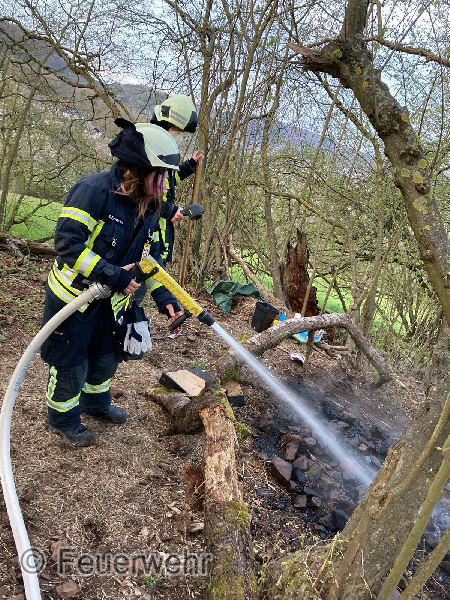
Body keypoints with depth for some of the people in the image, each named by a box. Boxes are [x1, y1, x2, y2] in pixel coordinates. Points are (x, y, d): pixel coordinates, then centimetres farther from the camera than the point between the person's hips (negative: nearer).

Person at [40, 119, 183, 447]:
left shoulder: (150, 207, 0)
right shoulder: (94, 190, -24)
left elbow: (150, 257, 6)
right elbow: (68, 243, -29)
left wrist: (165, 298, -5)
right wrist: (114, 275, -32)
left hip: (110, 299, 7)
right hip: (73, 295, -7)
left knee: (107, 356, 22)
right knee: (71, 364, 9)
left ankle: (96, 402, 50)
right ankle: (63, 419, 35)